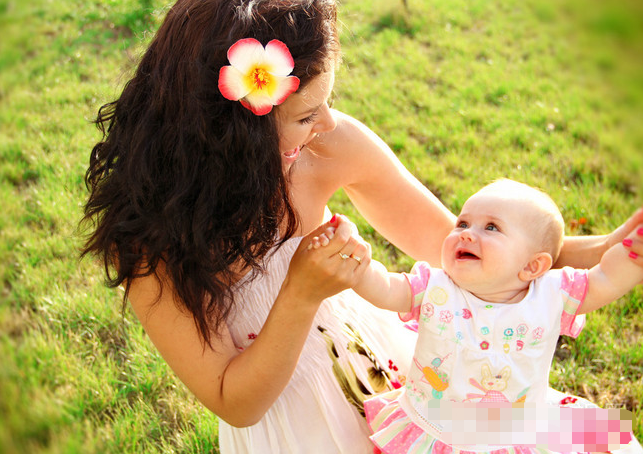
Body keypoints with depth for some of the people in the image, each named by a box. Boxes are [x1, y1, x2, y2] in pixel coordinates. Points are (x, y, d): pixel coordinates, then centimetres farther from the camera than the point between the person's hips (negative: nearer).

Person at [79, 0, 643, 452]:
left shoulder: (332, 144, -23)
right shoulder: (148, 242, -29)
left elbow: (447, 240, -9)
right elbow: (235, 403, -21)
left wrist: (591, 251, -16)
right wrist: (302, 295, -34)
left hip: (362, 346, 3)